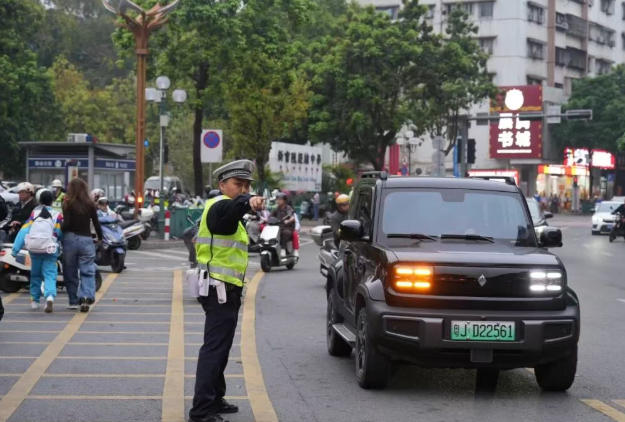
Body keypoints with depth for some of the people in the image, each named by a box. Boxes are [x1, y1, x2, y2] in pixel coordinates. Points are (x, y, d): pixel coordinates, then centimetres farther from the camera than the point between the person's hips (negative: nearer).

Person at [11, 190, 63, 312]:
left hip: (34, 249, 2)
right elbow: (61, 234, -5)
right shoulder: (57, 215, 0)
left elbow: (24, 231, -1)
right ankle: (50, 296, -29)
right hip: (50, 250, -2)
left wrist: (15, 249, -3)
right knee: (50, 275, -4)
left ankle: (35, 300, 23)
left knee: (35, 274, 18)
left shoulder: (34, 213, 5)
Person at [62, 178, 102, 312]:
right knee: (87, 271, 3)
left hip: (70, 239, -1)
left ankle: (74, 301, 16)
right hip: (86, 240, 1)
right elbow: (96, 223, 4)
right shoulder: (90, 204, 0)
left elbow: (66, 223, -11)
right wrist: (100, 237, 19)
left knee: (70, 272, 11)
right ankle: (87, 296, -18)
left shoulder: (68, 204, -6)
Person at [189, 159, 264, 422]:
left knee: (219, 348, 20)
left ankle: (214, 400, 32)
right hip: (221, 290, -11)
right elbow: (235, 206, -42)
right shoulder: (221, 206, -17)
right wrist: (248, 202, -62)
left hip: (224, 290, 11)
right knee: (215, 349, -13)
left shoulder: (222, 208, 17)